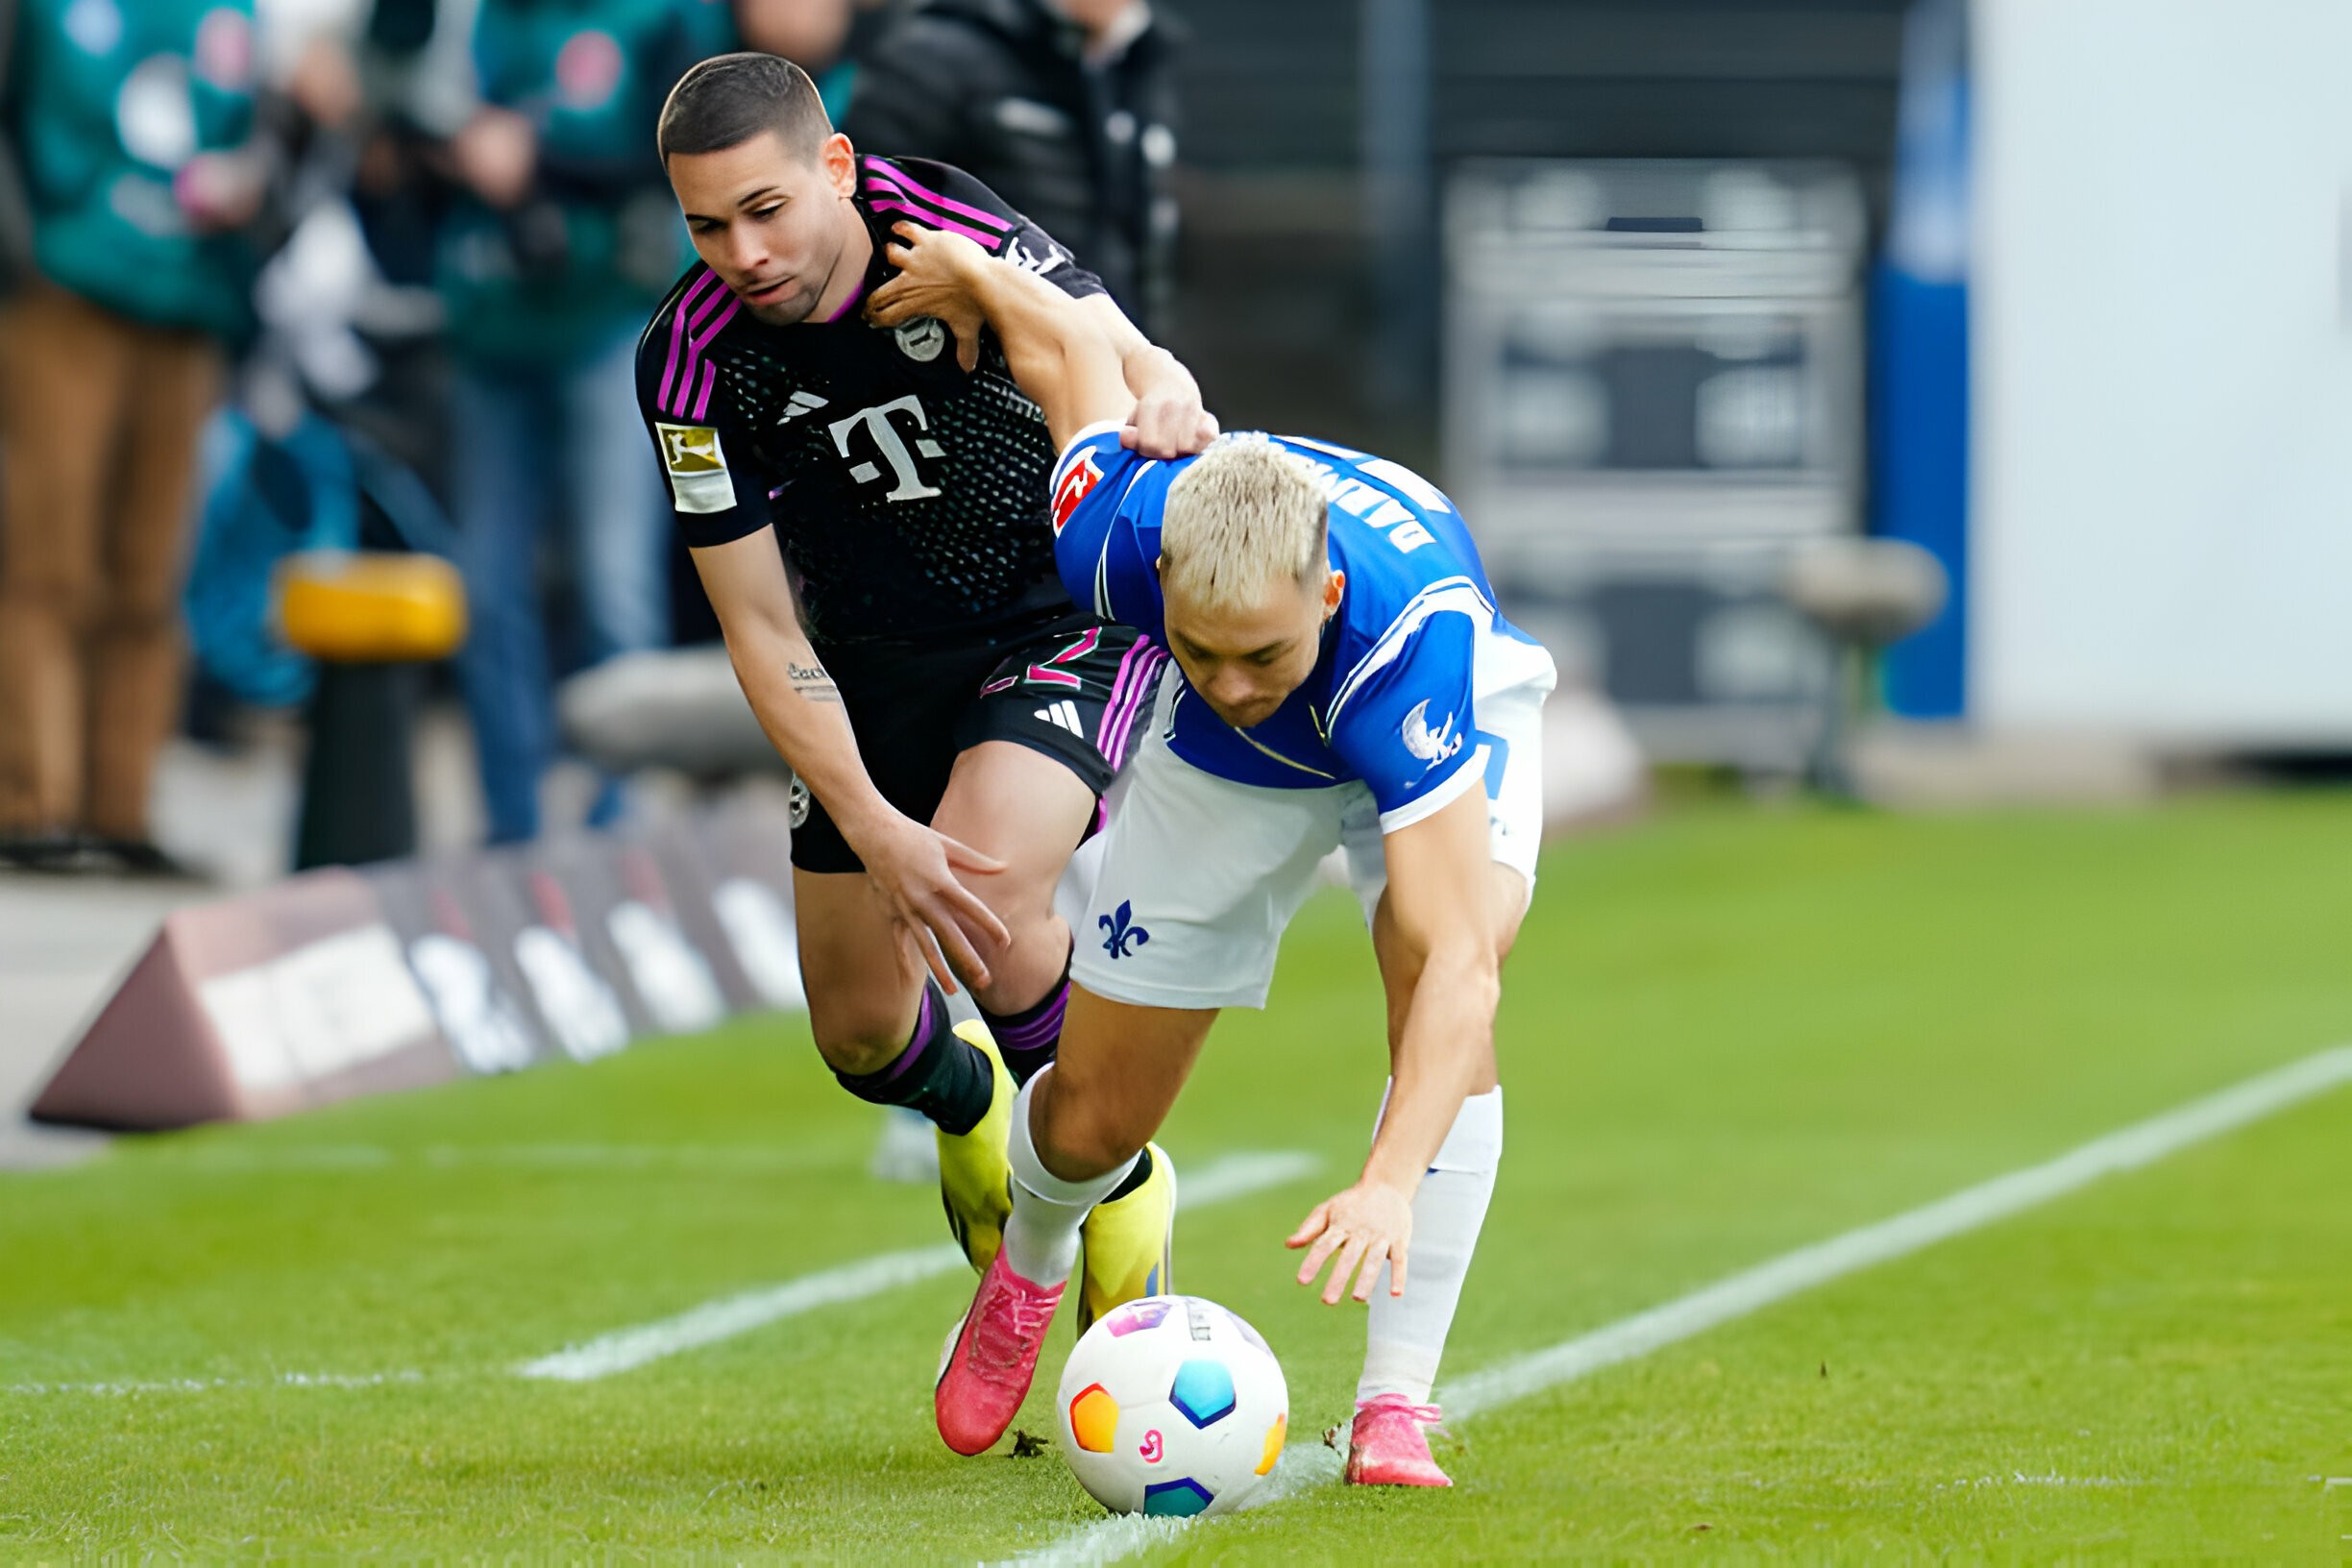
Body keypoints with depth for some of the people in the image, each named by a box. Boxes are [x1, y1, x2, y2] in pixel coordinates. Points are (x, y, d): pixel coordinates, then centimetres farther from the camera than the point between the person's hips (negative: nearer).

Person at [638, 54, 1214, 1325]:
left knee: (981, 904, -29)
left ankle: (1114, 1177, -1)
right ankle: (970, 1105, 44)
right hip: (880, 659, 3)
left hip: (1074, 612, -3)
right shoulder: (692, 362, -20)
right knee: (860, 1034, 5)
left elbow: (1122, 361, -21)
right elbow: (762, 629, -16)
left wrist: (1162, 400, -48)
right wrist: (876, 832, -26)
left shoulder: (952, 229, -25)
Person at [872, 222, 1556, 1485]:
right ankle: (1028, 1269, 43)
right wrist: (968, 274, 7)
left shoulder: (1404, 632, -48)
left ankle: (1396, 1406, -23)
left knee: (1438, 985, -34)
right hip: (1225, 772, 3)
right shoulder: (1119, 540, -37)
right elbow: (1066, 343, -15)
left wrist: (1391, 1182, -67)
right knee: (1096, 1121, 5)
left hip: (1449, 718, -3)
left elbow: (1460, 962, -54)